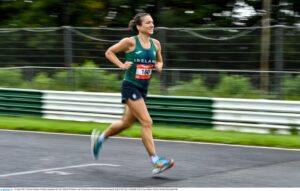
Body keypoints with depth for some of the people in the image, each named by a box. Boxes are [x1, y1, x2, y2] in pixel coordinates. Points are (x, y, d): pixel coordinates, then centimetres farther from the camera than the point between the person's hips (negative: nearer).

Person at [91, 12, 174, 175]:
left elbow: (159, 61, 22)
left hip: (143, 88, 7)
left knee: (126, 123, 19)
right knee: (146, 122, -15)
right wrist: (122, 65, -12)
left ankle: (99, 137, 43)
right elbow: (109, 52, -1)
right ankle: (156, 162, -16)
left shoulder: (156, 44, 5)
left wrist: (159, 66, -1)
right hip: (130, 86, -7)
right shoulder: (130, 42, -11)